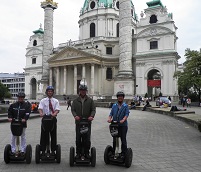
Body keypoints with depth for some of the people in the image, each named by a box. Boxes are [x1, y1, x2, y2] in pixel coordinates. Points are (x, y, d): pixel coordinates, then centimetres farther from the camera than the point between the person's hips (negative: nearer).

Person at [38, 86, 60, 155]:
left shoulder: (56, 101, 5)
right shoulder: (43, 101, 5)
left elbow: (57, 109, -8)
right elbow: (40, 108, -10)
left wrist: (54, 114, -30)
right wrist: (41, 113, -32)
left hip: (53, 118, 0)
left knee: (53, 135, 6)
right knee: (43, 135, 4)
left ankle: (53, 150, 17)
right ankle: (43, 150, 15)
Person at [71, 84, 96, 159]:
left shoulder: (90, 100, 6)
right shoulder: (75, 100, 9)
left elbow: (93, 109, 2)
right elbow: (72, 109, 4)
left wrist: (91, 116, -17)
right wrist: (75, 115, -16)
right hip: (78, 122, 1)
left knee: (87, 139, 3)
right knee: (78, 139, 7)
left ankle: (87, 153, 15)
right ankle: (78, 153, 18)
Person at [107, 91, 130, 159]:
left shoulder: (125, 106, 4)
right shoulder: (114, 105, 12)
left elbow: (126, 114, -8)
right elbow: (111, 113, 5)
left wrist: (123, 120, -26)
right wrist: (109, 119, -16)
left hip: (123, 125, -3)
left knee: (123, 140, 2)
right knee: (114, 140, 10)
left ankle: (123, 153, 14)